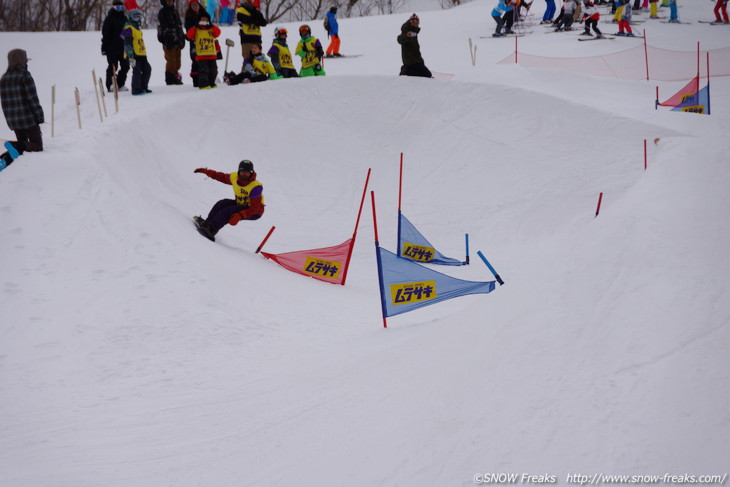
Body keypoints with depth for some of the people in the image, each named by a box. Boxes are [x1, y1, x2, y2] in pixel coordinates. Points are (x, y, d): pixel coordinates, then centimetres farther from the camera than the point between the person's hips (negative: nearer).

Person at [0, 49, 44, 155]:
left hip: (13, 121, 7)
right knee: (37, 145, -2)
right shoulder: (25, 75, -11)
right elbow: (33, 98, -12)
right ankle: (16, 147, -25)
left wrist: (9, 119, 18)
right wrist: (39, 117, -6)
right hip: (28, 118, -7)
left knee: (22, 144, 17)